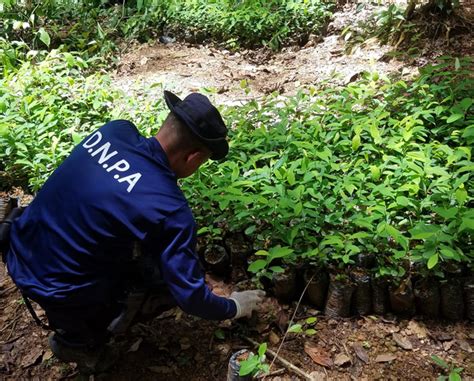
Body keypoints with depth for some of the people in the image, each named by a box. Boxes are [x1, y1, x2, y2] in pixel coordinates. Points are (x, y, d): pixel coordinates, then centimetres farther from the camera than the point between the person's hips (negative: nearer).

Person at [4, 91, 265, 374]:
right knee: (170, 283, 8)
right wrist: (234, 308, 4)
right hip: (58, 289, -7)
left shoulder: (117, 130, -7)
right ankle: (77, 339, 14)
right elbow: (190, 295, -17)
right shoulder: (169, 209, -25)